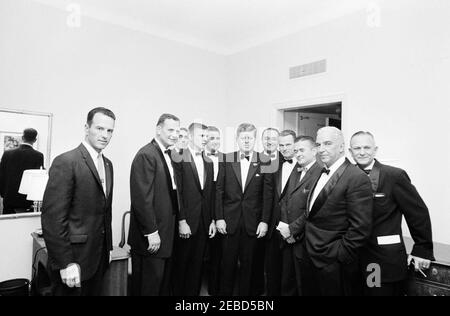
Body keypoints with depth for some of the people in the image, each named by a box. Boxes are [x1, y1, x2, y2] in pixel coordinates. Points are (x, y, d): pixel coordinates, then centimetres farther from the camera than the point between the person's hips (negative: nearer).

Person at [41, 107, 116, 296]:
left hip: (100, 256, 7)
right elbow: (52, 218, -18)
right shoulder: (66, 162, -15)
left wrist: (108, 247, 13)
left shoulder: (107, 164, 9)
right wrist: (65, 263, -18)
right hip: (74, 260, -7)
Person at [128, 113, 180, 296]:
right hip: (152, 236, -9)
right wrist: (151, 232, -19)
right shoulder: (146, 155, -17)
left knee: (165, 280, 20)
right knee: (149, 284, 6)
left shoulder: (169, 155, 11)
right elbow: (142, 198, -21)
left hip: (167, 232, 9)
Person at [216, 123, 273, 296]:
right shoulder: (226, 160, 1)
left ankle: (245, 292, 28)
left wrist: (264, 221, -4)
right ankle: (225, 292, 28)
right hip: (230, 221, 1)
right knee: (228, 262, 9)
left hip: (252, 222, 0)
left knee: (248, 263, 10)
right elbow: (219, 191, 2)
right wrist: (219, 218, -2)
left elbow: (267, 194, -1)